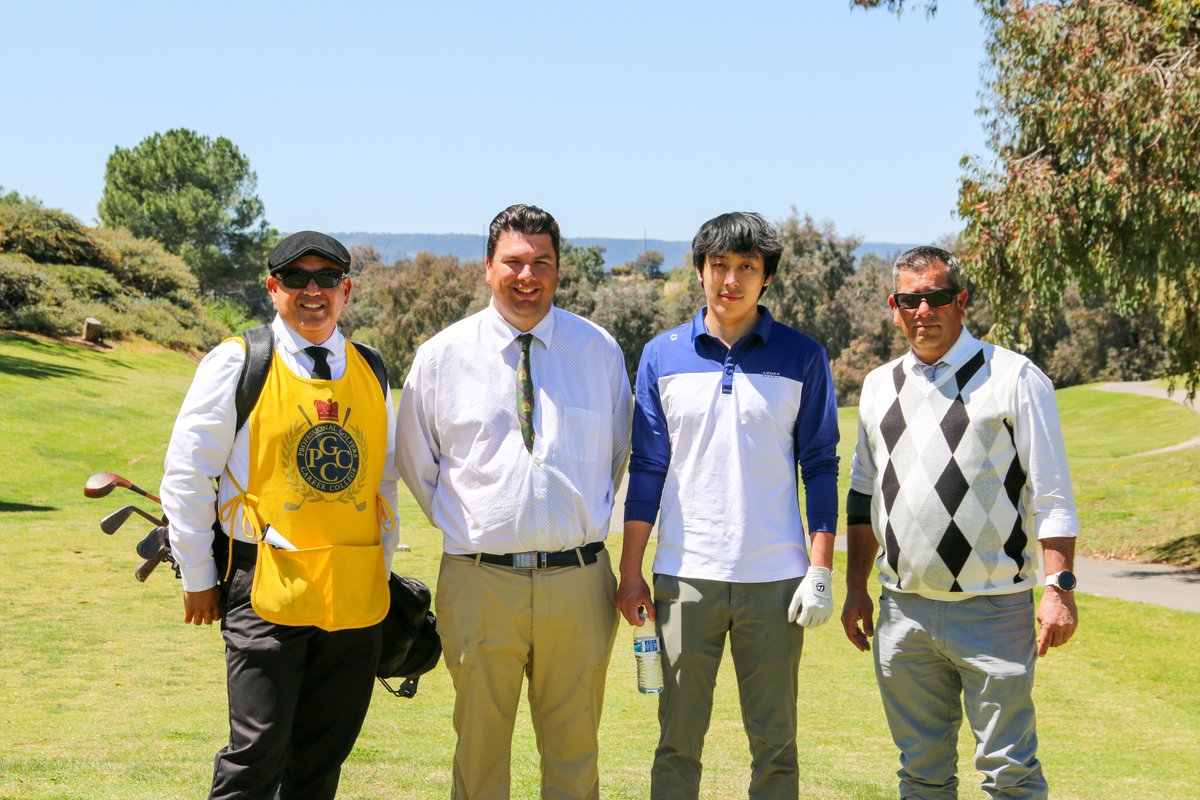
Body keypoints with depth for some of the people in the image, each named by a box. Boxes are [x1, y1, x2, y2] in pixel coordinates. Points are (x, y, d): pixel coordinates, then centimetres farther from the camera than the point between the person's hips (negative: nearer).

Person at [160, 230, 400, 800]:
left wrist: (382, 570, 14)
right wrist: (198, 578, -1)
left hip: (356, 593, 4)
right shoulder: (237, 364, -2)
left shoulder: (370, 374, 12)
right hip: (266, 589, -4)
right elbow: (185, 476, 0)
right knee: (257, 752, -7)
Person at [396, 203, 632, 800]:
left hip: (578, 577, 1)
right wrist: (461, 524, 11)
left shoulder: (600, 351, 3)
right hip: (479, 578, -1)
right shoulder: (442, 356, 1)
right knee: (480, 749, 9)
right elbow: (416, 461, 14)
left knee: (574, 750, 11)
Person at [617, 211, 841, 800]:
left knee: (775, 745, 6)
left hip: (775, 580, 0)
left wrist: (821, 571, -2)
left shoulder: (802, 358, 3)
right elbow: (647, 469, 8)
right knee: (678, 742, 5)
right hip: (684, 576, 1)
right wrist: (630, 572, 5)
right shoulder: (663, 356, 6)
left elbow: (820, 467, 5)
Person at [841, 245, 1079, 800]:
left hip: (993, 608, -4)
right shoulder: (879, 386, 13)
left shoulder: (1014, 378, -2)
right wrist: (856, 589, 17)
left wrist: (1059, 585, -12)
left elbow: (1052, 494, -4)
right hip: (903, 609, 5)